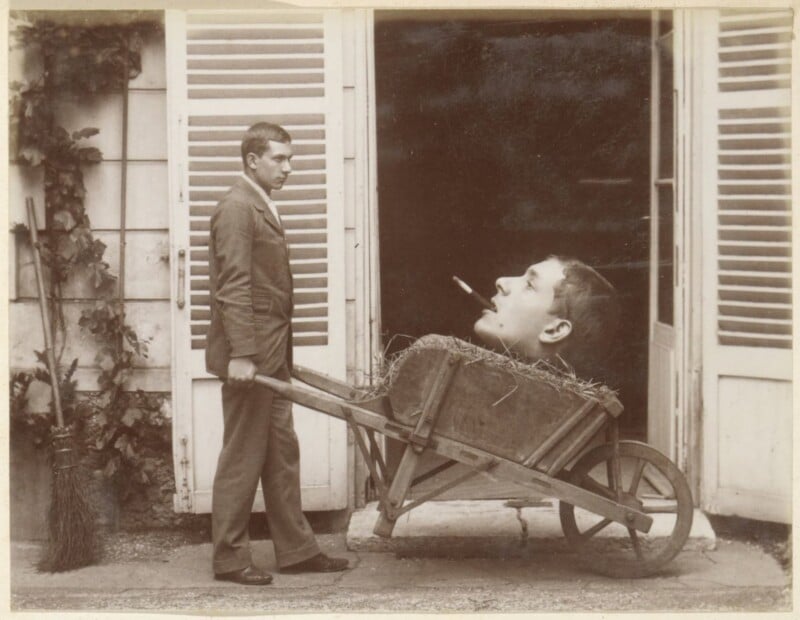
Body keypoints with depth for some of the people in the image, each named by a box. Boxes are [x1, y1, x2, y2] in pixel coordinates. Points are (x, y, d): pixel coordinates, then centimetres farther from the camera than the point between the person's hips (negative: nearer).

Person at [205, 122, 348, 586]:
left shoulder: (264, 208, 18)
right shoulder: (236, 208, -12)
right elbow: (232, 287, -19)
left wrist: (282, 353, 18)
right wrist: (241, 354, -25)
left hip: (273, 353, 10)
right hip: (249, 354, -10)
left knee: (282, 452, 12)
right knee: (243, 456, -3)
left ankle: (296, 550, 19)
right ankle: (230, 559, 6)